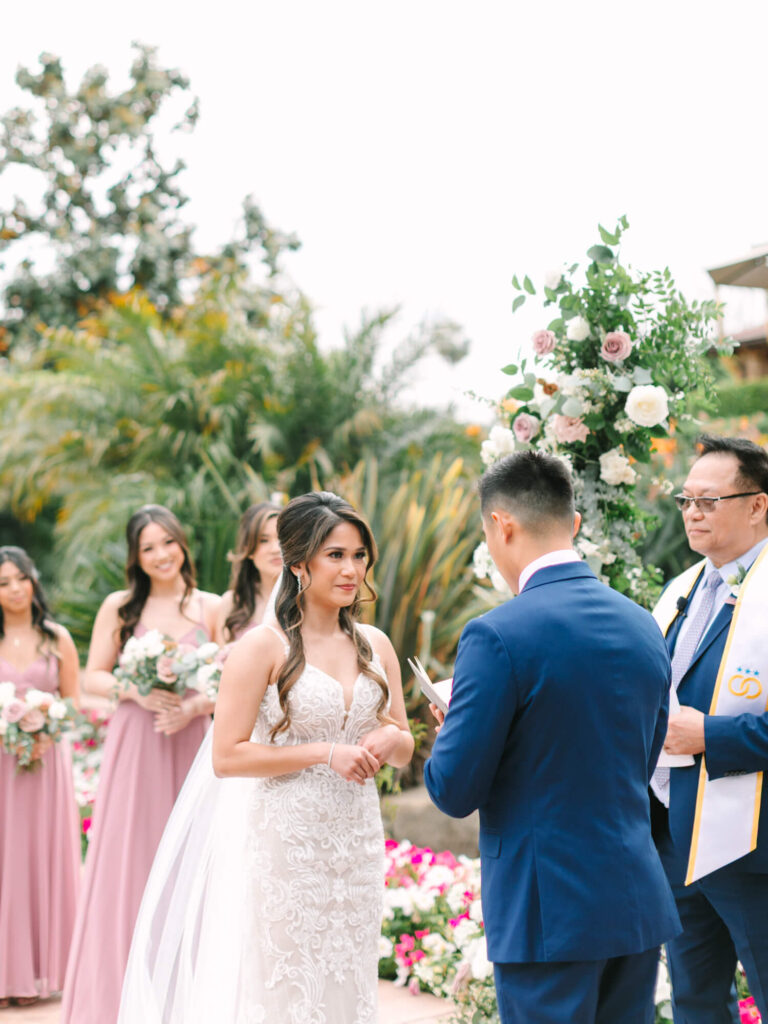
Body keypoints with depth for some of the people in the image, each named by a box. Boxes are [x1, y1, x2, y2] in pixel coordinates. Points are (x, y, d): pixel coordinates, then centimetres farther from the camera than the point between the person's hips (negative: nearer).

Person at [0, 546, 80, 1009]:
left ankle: (37, 970, 12)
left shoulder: (57, 639, 6)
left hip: (46, 760, 1)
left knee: (43, 858, 4)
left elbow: (74, 702, 8)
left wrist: (46, 734, -9)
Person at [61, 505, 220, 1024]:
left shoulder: (211, 608, 5)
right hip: (134, 744, -1)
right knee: (128, 859, 0)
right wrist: (137, 692, -13)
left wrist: (193, 707, -14)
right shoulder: (119, 607, 4)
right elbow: (94, 675, 4)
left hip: (190, 745, 1)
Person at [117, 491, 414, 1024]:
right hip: (283, 844, -5)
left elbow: (405, 749, 16)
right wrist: (324, 752, -17)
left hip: (357, 843, 5)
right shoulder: (263, 647, -8)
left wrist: (389, 739, -7)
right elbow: (228, 756, -13)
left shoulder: (376, 645, 8)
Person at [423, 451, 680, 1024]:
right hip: (640, 905, 7)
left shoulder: (498, 637, -16)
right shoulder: (645, 626, 6)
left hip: (549, 913, -6)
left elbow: (454, 792, -12)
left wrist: (454, 722, 7)